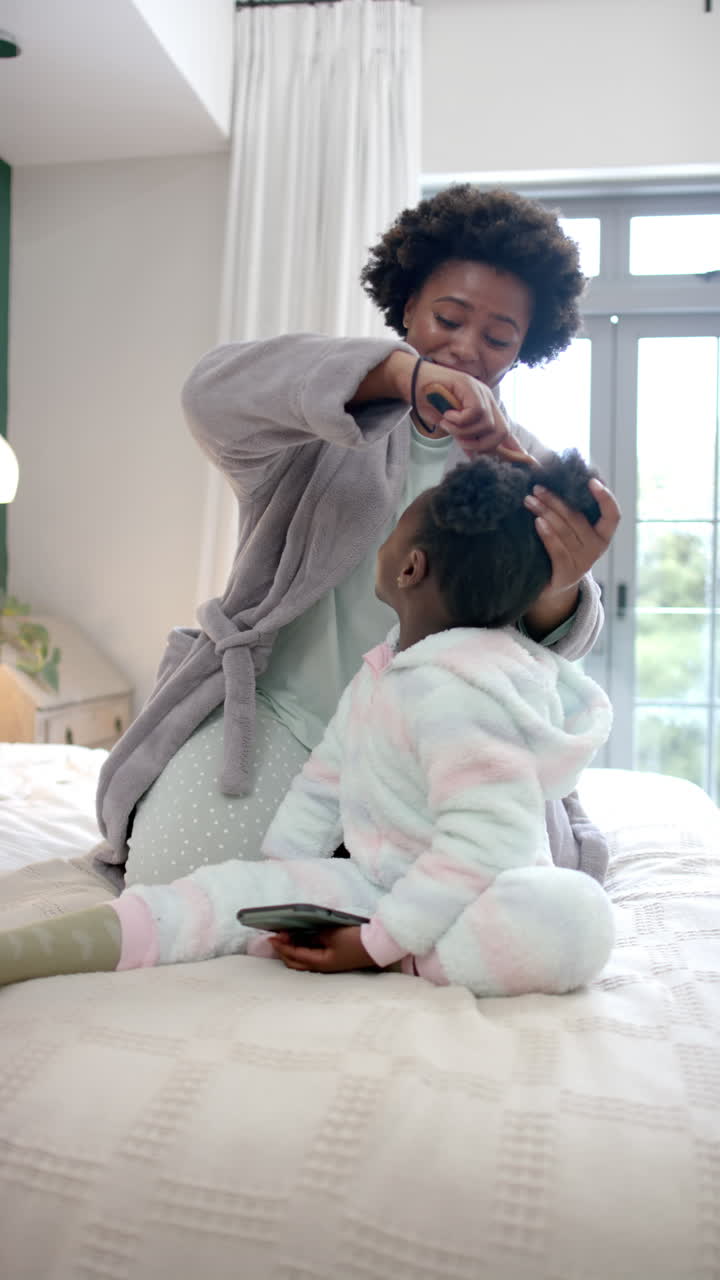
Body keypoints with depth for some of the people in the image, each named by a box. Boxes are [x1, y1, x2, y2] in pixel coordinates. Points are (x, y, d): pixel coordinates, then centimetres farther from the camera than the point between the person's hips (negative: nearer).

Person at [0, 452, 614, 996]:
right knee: (231, 889, -10)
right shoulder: (381, 672, 7)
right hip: (378, 884, 7)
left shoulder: (450, 687, -24)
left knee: (573, 915, -41)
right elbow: (325, 783, 14)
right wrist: (281, 881, 7)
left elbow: (483, 839, -29)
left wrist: (380, 943, -25)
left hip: (469, 901, -7)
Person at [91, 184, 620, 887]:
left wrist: (557, 589, -33)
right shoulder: (329, 417, 0)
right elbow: (215, 394, -24)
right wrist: (403, 369, -35)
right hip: (280, 709, -2)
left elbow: (530, 652, -5)